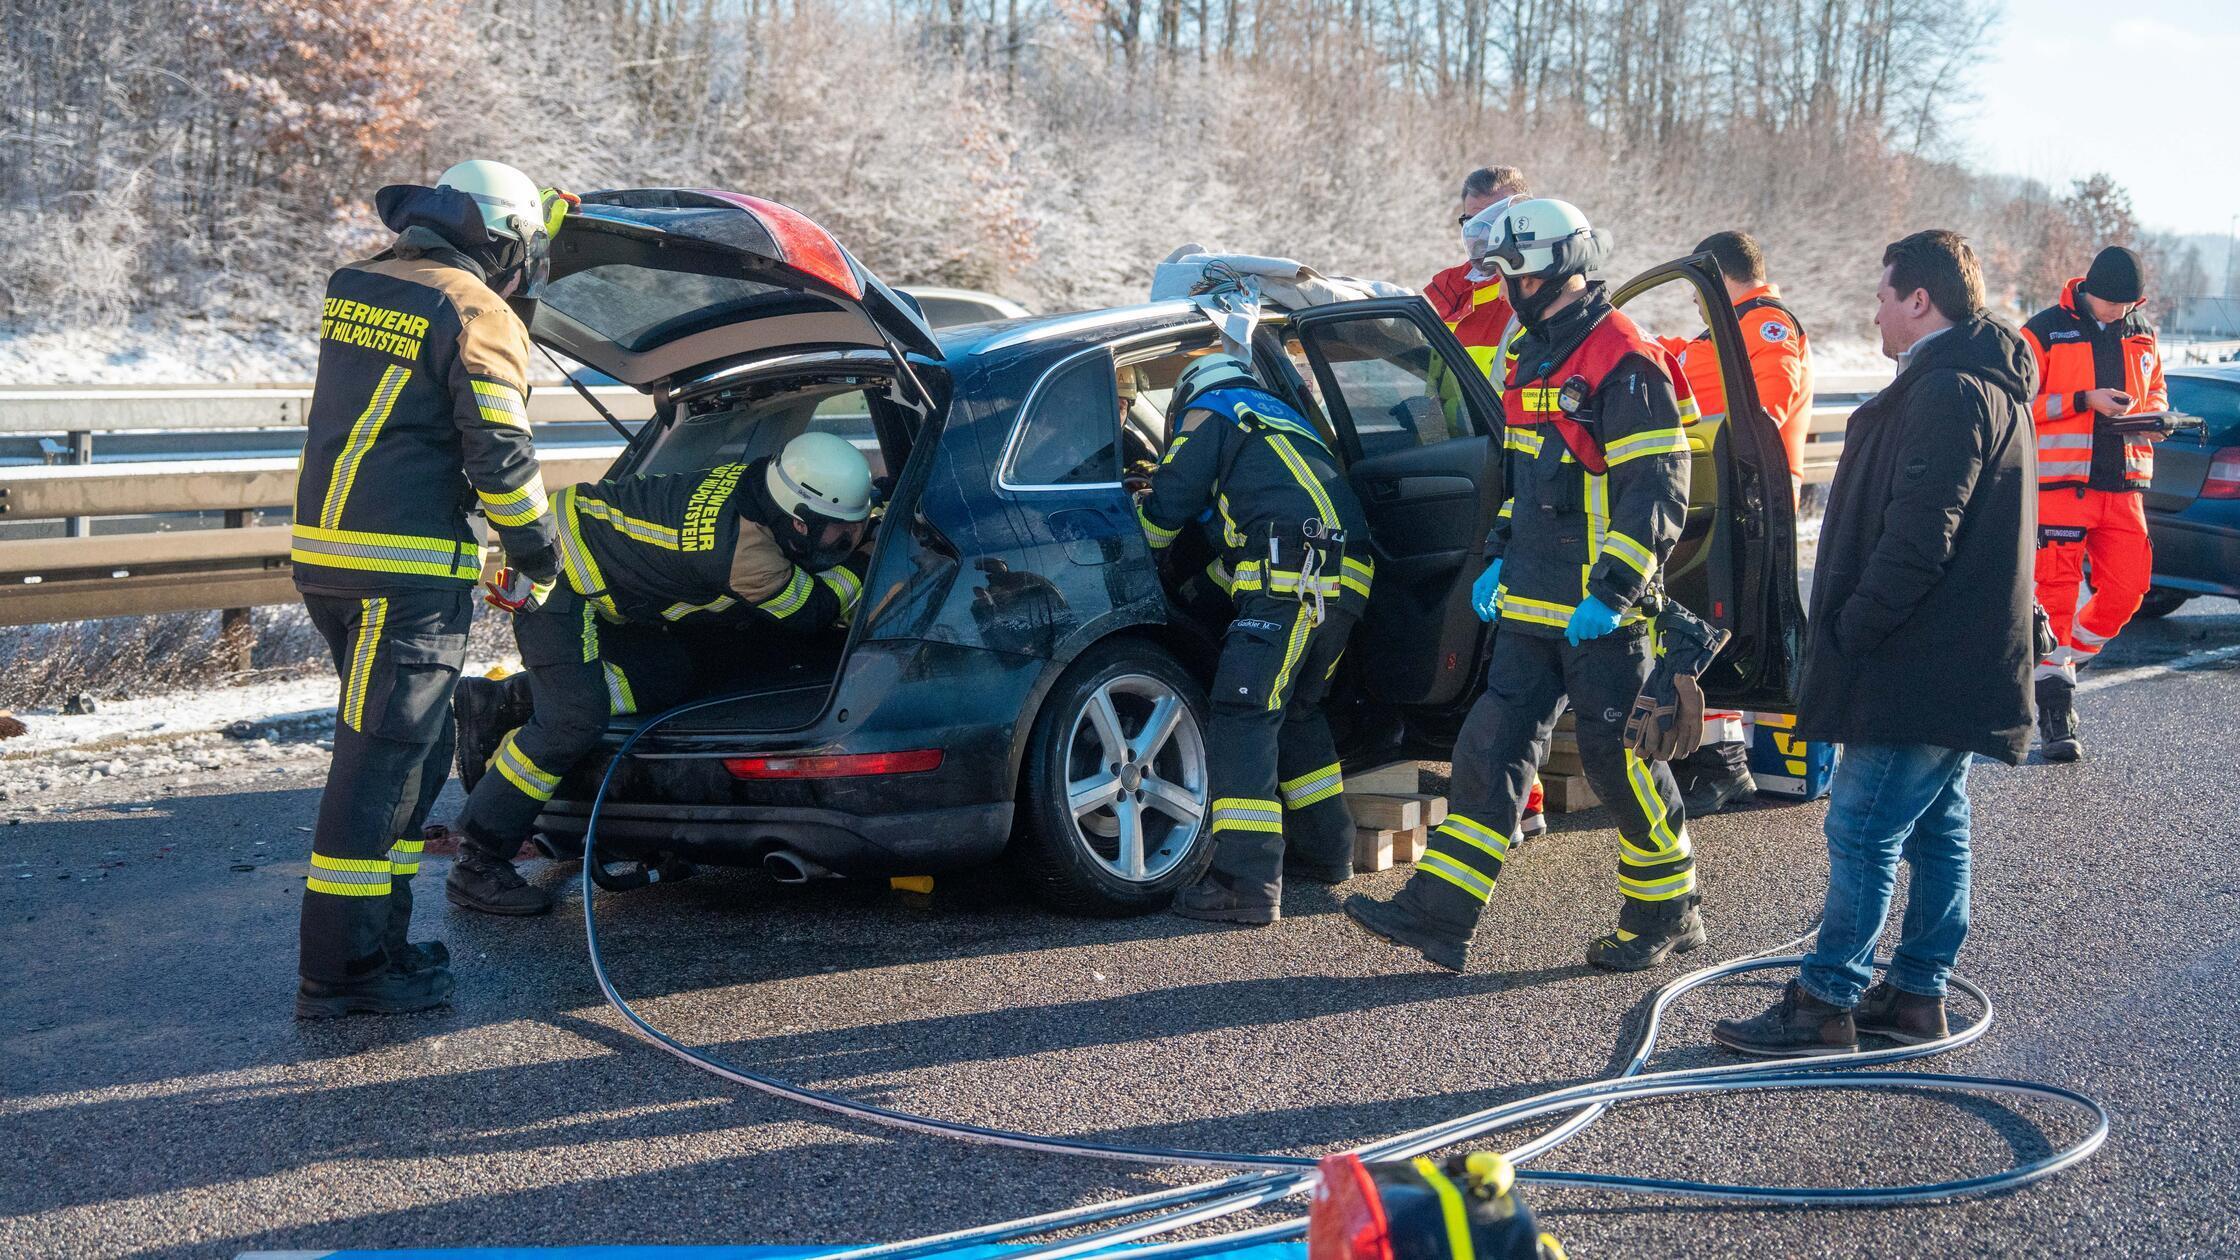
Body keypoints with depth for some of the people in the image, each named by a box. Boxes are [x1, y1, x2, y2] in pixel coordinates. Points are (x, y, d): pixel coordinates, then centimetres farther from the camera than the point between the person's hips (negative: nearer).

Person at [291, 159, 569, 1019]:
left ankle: (379, 938, 23)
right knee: (382, 761, -5)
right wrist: (537, 551, 2)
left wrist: (548, 212, 40)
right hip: (409, 569, -9)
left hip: (325, 555, 9)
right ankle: (339, 969, -2)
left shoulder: (354, 289, 14)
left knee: (413, 753, 17)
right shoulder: (477, 316, -9)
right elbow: (500, 456, -13)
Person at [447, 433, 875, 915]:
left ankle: (504, 704, 11)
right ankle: (478, 866, -8)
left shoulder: (762, 481, -5)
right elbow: (815, 609, -12)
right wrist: (856, 578, 1)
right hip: (554, 573, -10)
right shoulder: (747, 551, -28)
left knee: (663, 680, 6)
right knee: (573, 721, -15)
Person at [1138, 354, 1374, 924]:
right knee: (1297, 711, 23)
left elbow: (1166, 509, 7)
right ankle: (1328, 851, 30)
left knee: (1243, 717, -12)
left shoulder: (1209, 412, 13)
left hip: (1293, 577, -9)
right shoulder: (1285, 421, 37)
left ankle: (1247, 883, -20)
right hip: (1348, 580, 9)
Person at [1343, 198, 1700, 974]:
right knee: (1491, 749, 4)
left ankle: (1666, 914, 19)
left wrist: (1612, 592, -21)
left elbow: (1657, 494, -17)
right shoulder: (1537, 361, 16)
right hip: (1532, 608, 9)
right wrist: (1500, 559, 19)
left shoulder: (1623, 364, -13)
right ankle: (1439, 913, 5)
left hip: (1602, 616, -8)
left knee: (1620, 762, 1)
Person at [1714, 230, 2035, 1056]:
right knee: (1934, 829, 14)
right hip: (1956, 664, 11)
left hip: (1919, 668, -11)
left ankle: (1825, 1005, -2)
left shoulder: (1949, 392, -18)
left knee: (1863, 830, -7)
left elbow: (1919, 540, -25)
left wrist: (1852, 627, -15)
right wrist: (1855, 626, 18)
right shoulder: (1986, 384, 17)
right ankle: (1918, 995, 22)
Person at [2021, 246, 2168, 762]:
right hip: (2060, 484, -5)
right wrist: (2085, 400, -15)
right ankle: (2054, 707, 1)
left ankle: (2064, 662, 22)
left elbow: (2155, 391, 25)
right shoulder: (2044, 332, -4)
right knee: (2056, 594, -5)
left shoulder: (2142, 335, 13)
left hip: (2123, 485, 5)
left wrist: (2154, 418, 2)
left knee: (2127, 588, -1)